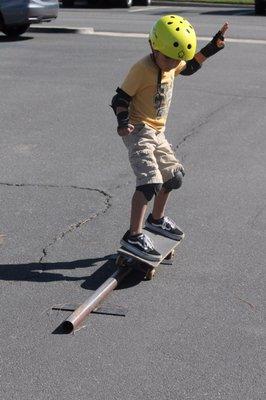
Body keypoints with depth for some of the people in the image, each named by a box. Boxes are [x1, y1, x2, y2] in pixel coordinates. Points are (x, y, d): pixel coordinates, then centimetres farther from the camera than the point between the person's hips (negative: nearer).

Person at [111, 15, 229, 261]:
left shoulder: (172, 64, 4)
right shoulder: (141, 69, -20)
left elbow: (190, 66, 26)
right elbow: (120, 99, -17)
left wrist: (212, 47, 18)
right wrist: (123, 121, -34)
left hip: (157, 132, 9)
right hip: (138, 131, -9)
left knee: (173, 175, 18)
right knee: (150, 181, -21)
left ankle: (156, 219, 38)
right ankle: (133, 237, -19)